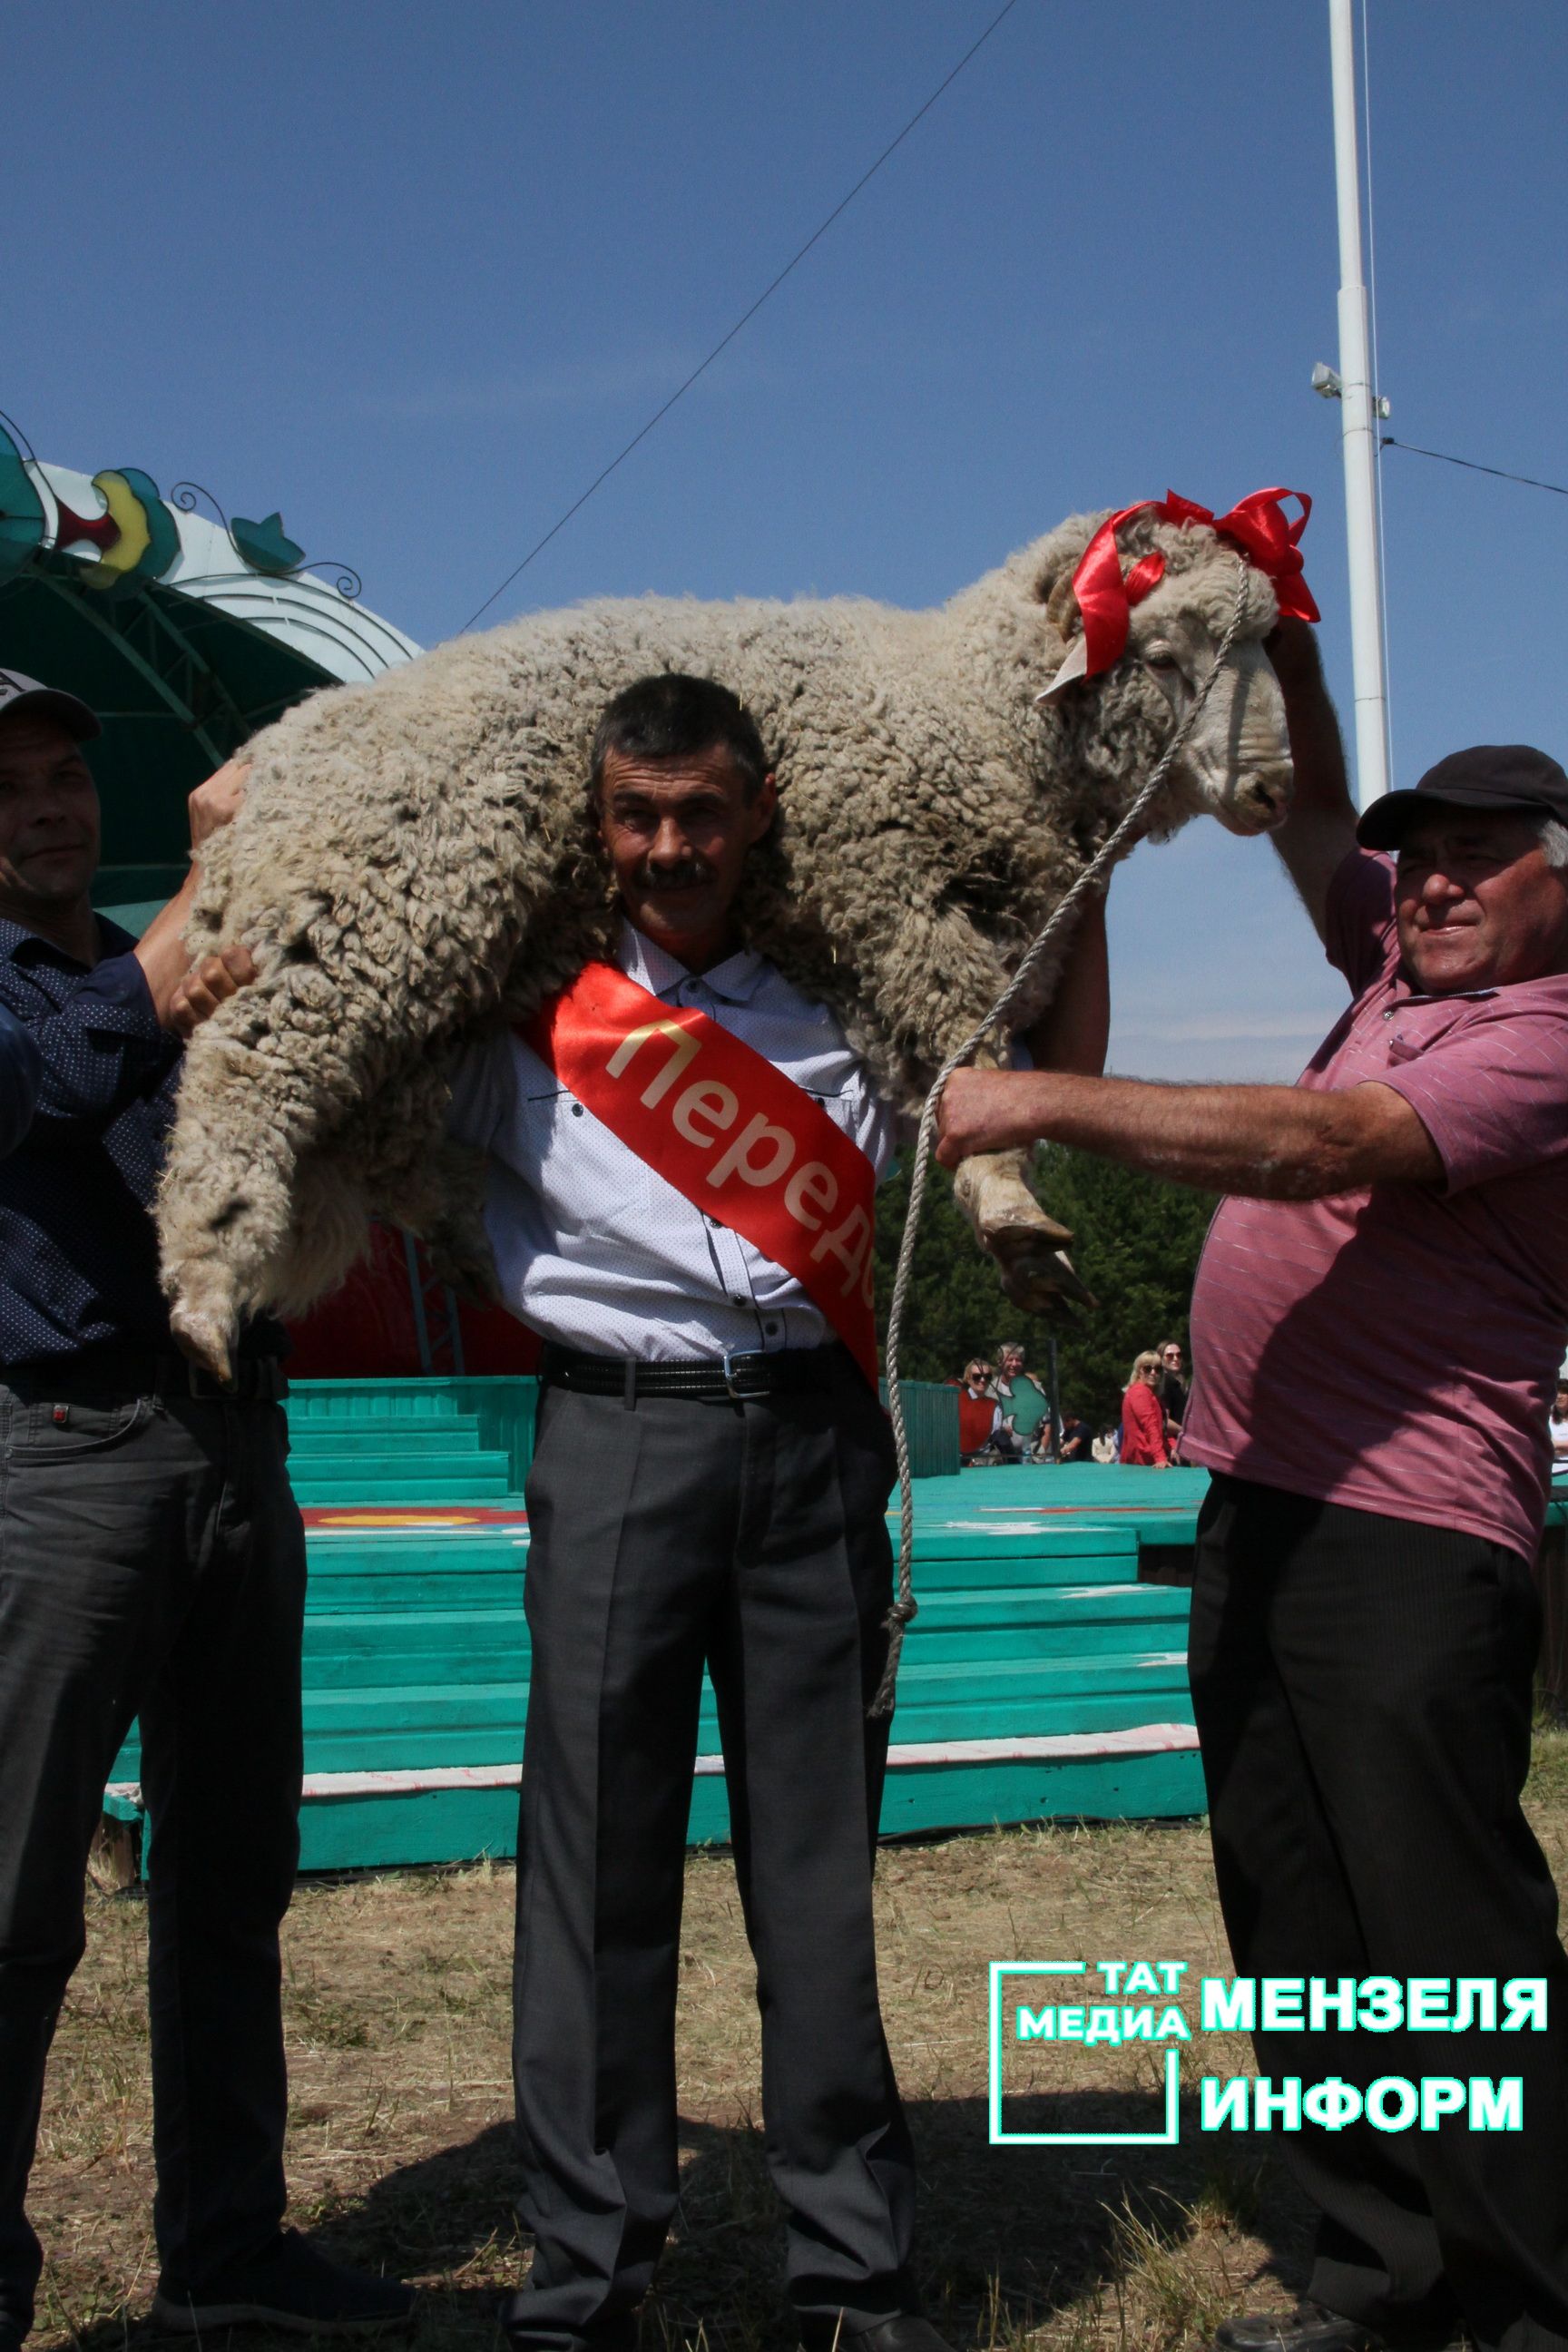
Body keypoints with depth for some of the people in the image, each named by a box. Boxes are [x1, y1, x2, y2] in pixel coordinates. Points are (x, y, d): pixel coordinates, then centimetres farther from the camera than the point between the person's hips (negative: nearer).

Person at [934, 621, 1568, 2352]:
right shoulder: (1405, 970, 16)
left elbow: (1325, 1147, -24)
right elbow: (1312, 815, 28)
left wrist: (1052, 1103, -25)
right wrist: (1277, 647, 13)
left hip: (1405, 1540, -9)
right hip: (1260, 1507, 9)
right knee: (1300, 1936, 11)